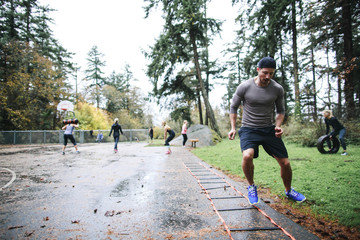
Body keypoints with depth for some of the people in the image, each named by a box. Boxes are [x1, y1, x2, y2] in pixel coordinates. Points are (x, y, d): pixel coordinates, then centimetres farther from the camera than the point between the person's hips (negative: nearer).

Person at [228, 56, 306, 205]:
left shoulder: (277, 89, -2)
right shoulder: (244, 87, -10)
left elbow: (280, 110, 12)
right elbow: (233, 107, 3)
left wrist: (278, 125, -7)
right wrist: (233, 128, -6)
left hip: (269, 129, 3)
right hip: (249, 129, -3)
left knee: (285, 163, 2)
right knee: (247, 156, -30)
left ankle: (288, 191, 34)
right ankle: (251, 186, 0)